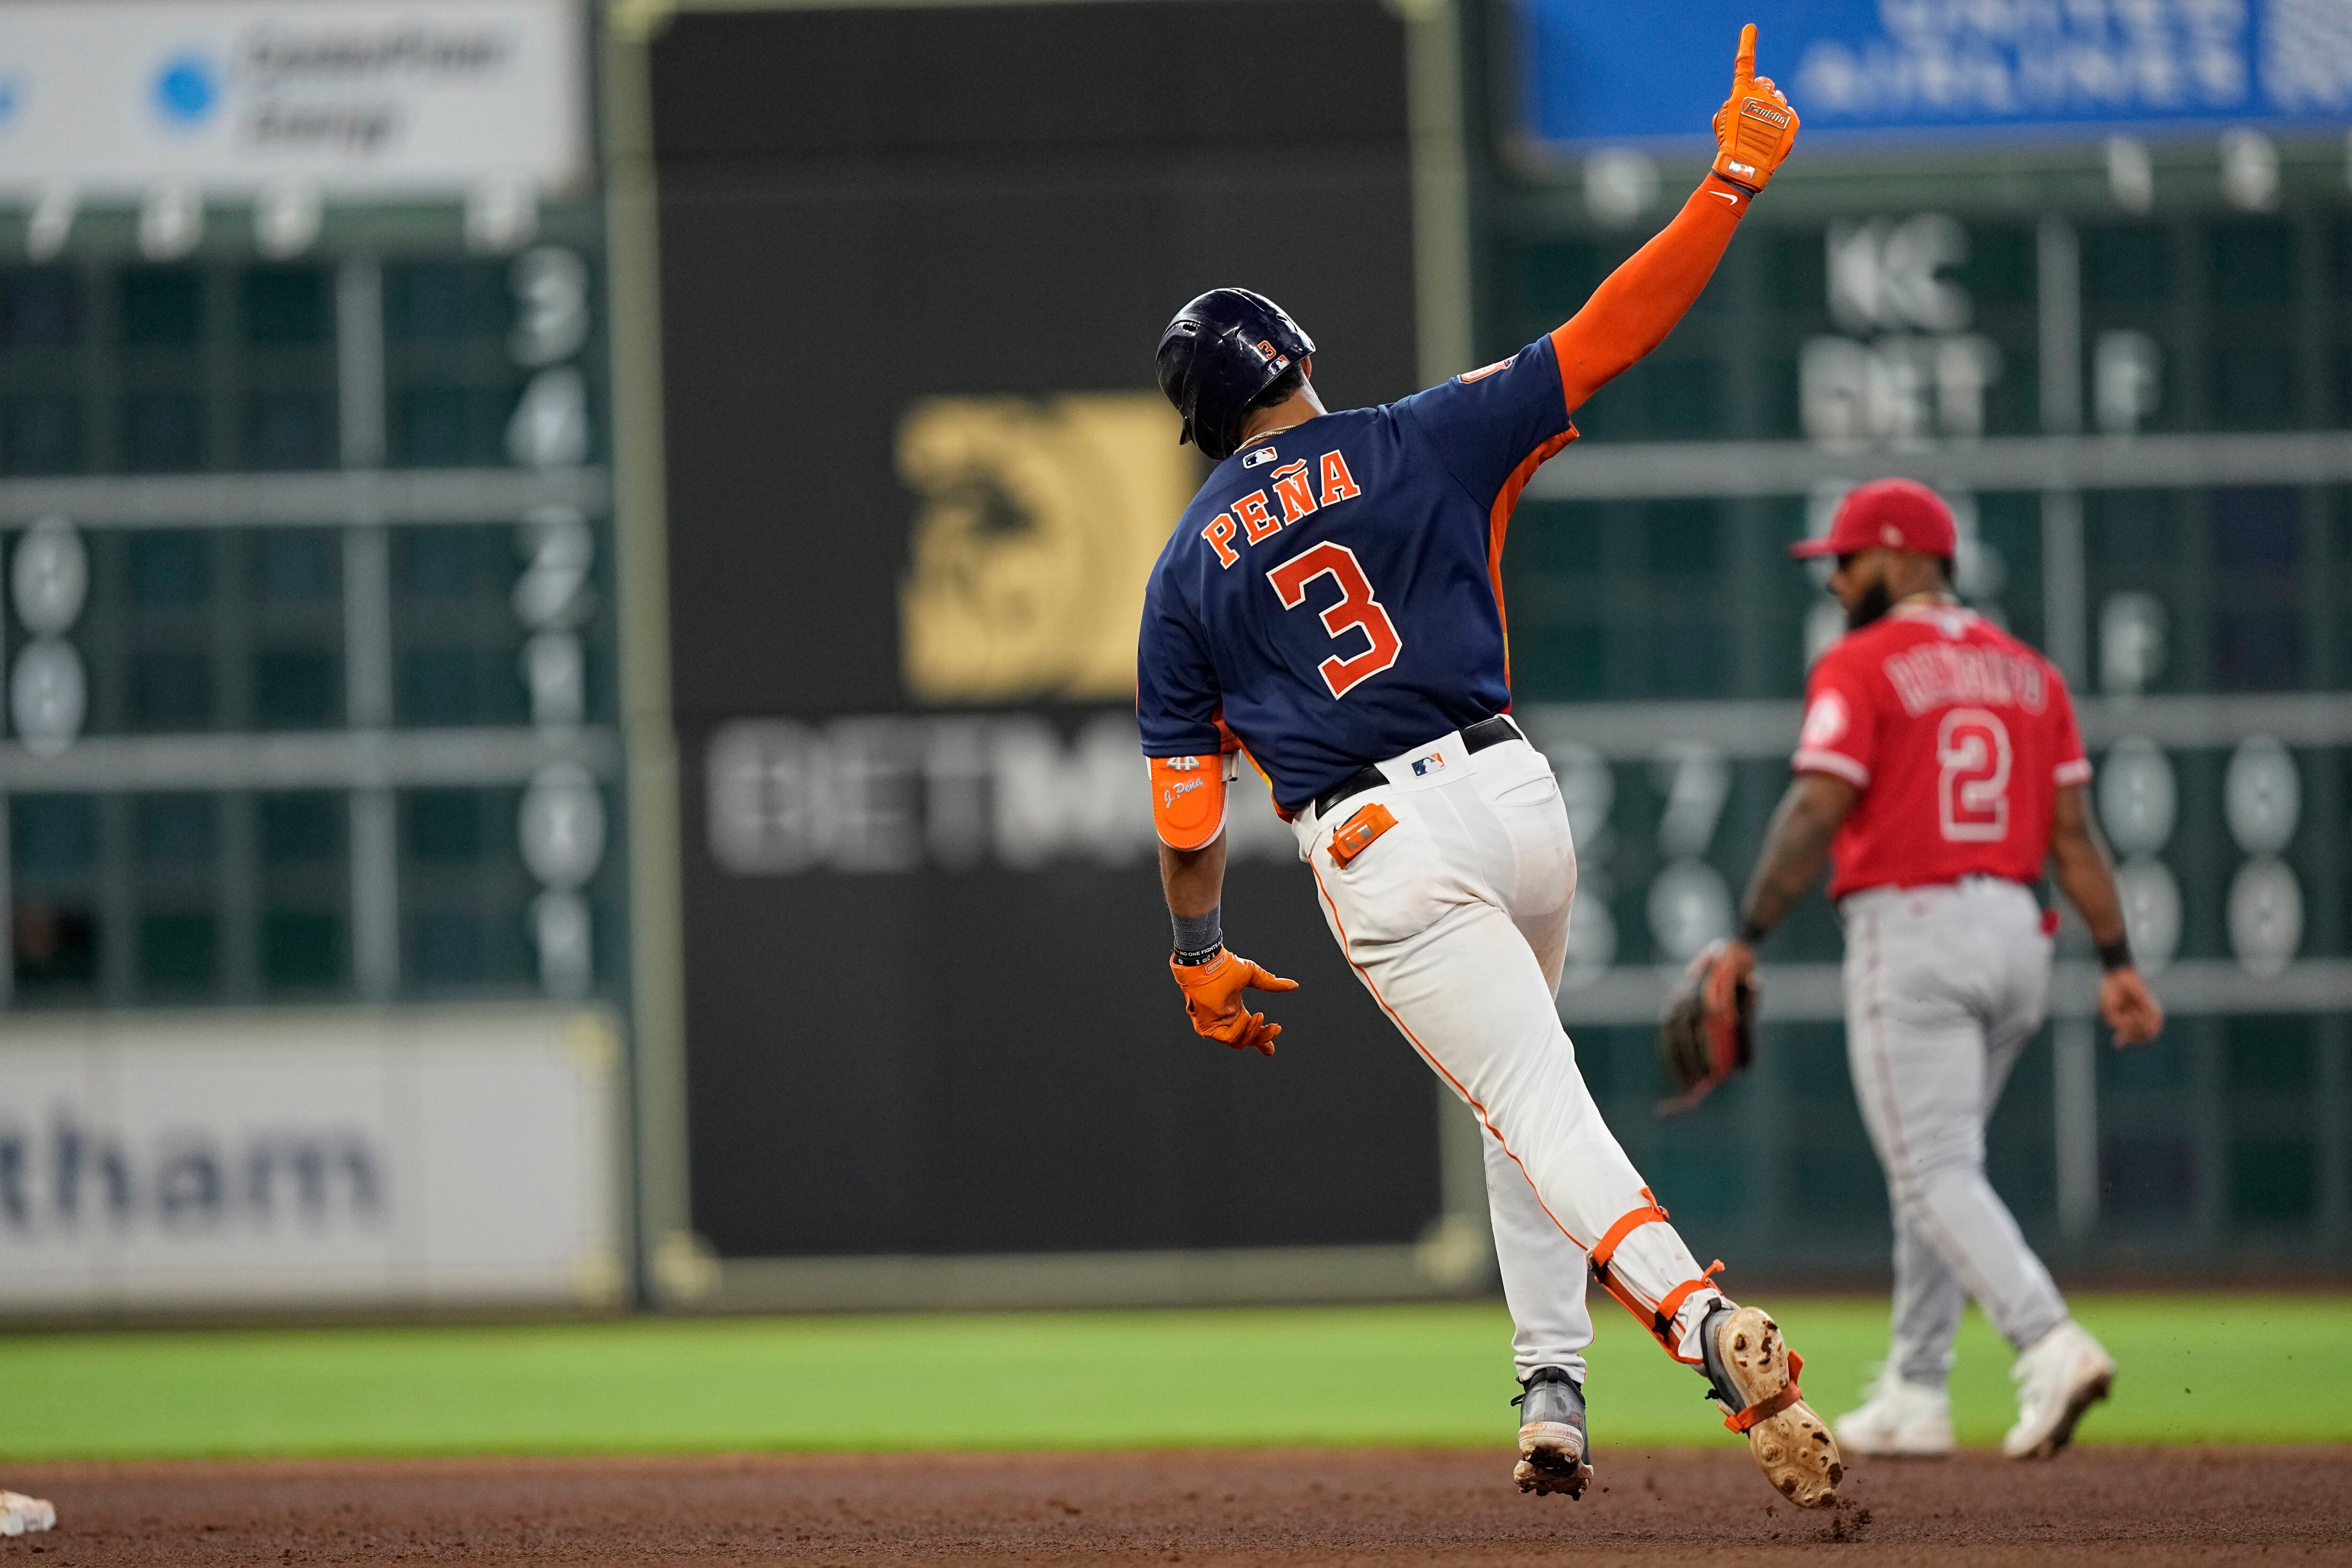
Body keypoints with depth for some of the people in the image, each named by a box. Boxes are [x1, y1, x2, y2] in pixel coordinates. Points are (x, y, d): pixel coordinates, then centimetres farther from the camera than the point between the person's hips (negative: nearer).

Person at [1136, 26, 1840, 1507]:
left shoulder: (1188, 571, 9)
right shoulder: (1416, 443, 7)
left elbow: (1187, 803, 8)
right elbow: (1610, 333, 0)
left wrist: (1202, 957, 21)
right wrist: (1735, 178, 2)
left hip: (1373, 855, -2)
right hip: (1511, 795, 2)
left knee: (1537, 1104, -9)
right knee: (1522, 1093, 23)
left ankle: (1705, 1321, -34)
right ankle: (1555, 1391, 14)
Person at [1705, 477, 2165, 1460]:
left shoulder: (1860, 668, -7)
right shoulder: (2026, 670, 13)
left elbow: (1814, 816, -15)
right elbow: (2072, 832, 9)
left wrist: (1748, 939, -11)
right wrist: (2117, 962, 7)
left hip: (1909, 931, -7)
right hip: (2016, 935, 7)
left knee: (1935, 1170, -9)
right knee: (1935, 1165, 17)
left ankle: (2050, 1346, -29)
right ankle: (1913, 1400, 19)